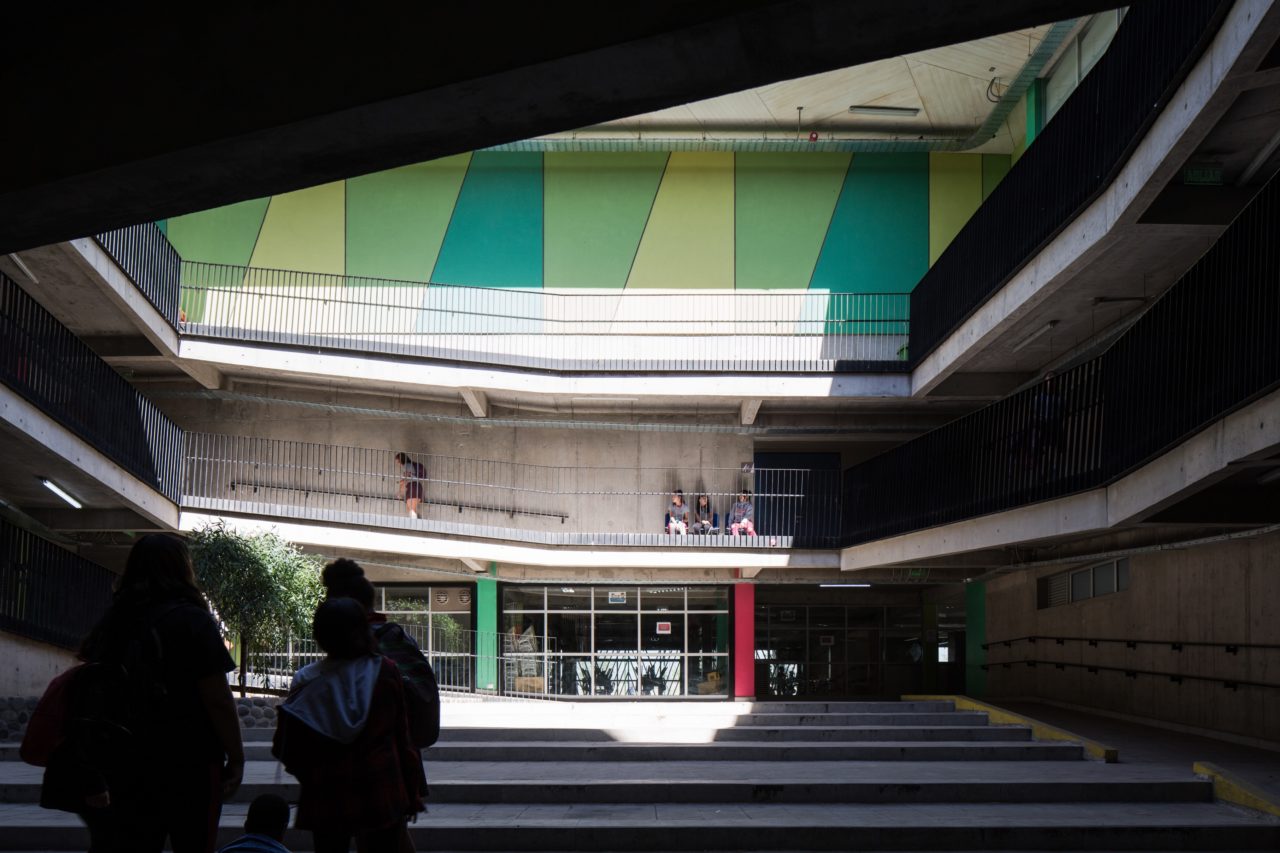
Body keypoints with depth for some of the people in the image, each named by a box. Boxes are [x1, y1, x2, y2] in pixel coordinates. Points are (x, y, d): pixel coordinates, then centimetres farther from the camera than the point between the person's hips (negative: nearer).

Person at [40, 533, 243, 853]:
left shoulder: (113, 621, 7)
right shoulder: (191, 619, -11)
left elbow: (94, 693, 11)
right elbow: (218, 699, -15)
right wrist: (236, 758, -6)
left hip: (131, 765, 5)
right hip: (190, 763, -5)